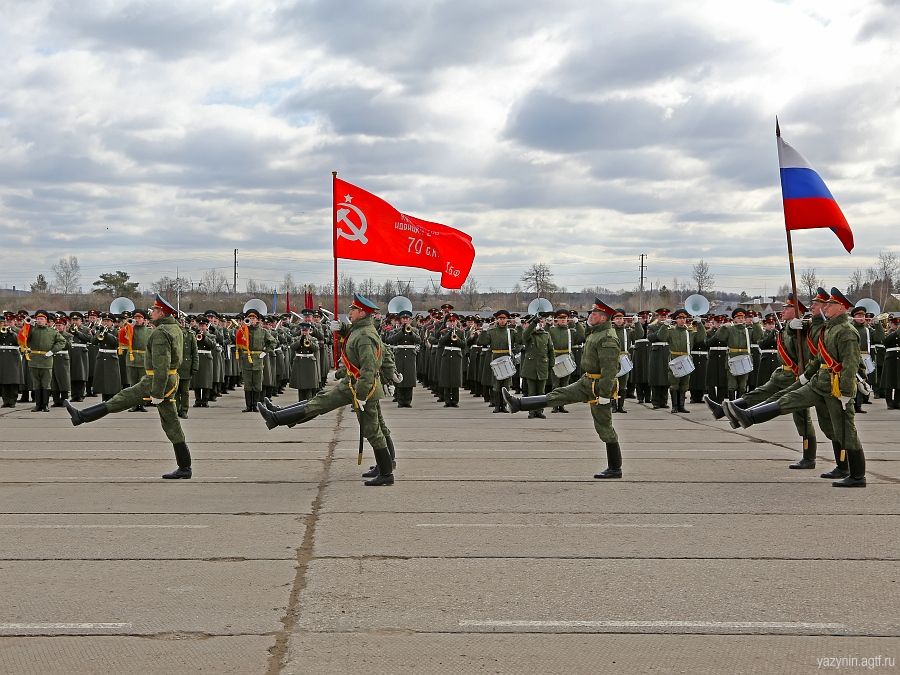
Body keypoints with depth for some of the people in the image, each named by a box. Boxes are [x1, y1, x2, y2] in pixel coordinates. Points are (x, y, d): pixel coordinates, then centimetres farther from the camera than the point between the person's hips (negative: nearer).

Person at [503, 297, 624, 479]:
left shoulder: (608, 338, -21)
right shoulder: (595, 332, 12)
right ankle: (518, 404, 3)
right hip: (586, 382, 9)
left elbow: (610, 369, -25)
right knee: (557, 395, 5)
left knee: (604, 427, -2)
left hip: (599, 386, -9)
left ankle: (615, 469, 6)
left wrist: (604, 395, -26)